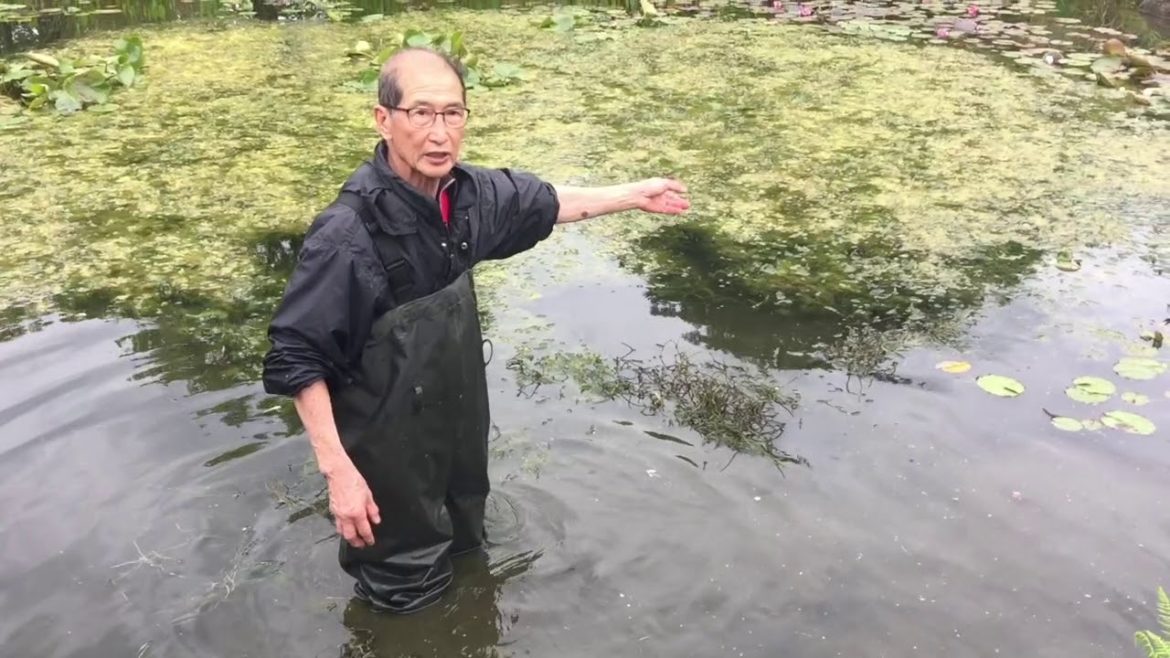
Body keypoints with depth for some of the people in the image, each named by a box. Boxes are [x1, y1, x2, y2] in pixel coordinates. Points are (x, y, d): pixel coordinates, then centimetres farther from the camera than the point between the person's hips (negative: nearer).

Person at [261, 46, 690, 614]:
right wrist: (337, 470, -25)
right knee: (407, 592, 16)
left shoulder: (466, 193, -11)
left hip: (460, 427, 7)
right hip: (388, 449, -6)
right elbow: (295, 359, -25)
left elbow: (542, 202, 10)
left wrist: (634, 195, 17)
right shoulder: (349, 233, -31)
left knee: (463, 547, 31)